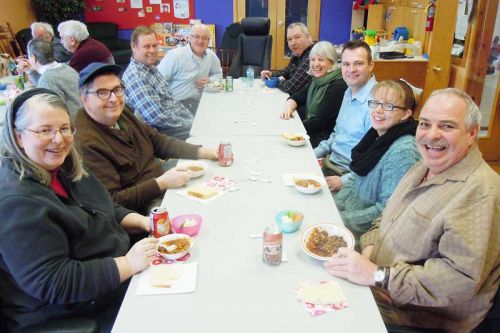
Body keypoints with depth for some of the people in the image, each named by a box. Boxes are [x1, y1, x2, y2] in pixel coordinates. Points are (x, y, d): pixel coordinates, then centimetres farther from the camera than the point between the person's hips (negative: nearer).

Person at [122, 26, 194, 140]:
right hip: (166, 133, -9)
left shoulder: (152, 68, 9)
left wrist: (191, 119, 5)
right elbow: (157, 117, -26)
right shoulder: (135, 76, -20)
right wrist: (189, 124, -16)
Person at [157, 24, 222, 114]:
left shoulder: (211, 56, 5)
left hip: (198, 102, 7)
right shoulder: (175, 55, -12)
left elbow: (218, 74, 22)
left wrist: (209, 80, -2)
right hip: (176, 102, -6)